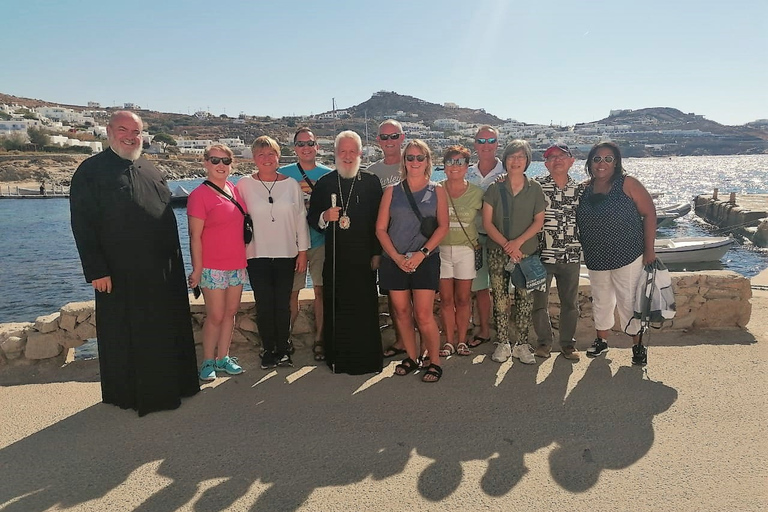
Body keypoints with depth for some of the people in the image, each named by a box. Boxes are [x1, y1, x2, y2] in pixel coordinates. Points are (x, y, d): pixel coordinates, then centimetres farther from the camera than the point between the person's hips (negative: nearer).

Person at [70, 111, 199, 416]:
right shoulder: (91, 171, -5)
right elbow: (82, 225, -10)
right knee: (125, 337, 5)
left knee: (166, 332, 14)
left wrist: (174, 261, 15)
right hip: (120, 274, -6)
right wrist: (96, 270, -16)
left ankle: (169, 385, 30)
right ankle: (128, 394, 21)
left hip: (163, 271, 6)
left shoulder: (151, 171, 14)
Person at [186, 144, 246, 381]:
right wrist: (197, 268, -12)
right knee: (215, 316, -1)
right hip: (212, 267, -6)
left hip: (236, 264, 6)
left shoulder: (233, 190, 8)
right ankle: (208, 361, 15)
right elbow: (195, 236, -11)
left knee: (231, 312, 11)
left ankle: (223, 357, 23)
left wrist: (244, 259, 14)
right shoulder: (199, 195, -10)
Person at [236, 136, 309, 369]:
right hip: (257, 255, -1)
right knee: (264, 306, 2)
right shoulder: (244, 184, 0)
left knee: (283, 305, 4)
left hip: (286, 254, 1)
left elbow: (301, 219, 6)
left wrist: (303, 251, 5)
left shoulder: (291, 184, 3)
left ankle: (283, 350, 17)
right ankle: (268, 350, 17)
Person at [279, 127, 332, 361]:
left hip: (321, 242, 1)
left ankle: (319, 339, 14)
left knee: (321, 291, 3)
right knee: (291, 293, 2)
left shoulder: (328, 175, 6)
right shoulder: (283, 174, 5)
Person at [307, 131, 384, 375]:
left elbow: (379, 221, 4)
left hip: (363, 258, -1)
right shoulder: (324, 183, 10)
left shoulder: (371, 182, 6)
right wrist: (325, 217, -11)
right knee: (335, 308, 3)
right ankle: (338, 359, 14)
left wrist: (377, 253, -1)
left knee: (365, 308, -1)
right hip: (334, 258, 2)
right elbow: (312, 218, 12)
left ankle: (366, 360, 11)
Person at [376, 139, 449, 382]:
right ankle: (411, 357, 22)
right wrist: (396, 257, -8)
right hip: (395, 260, 2)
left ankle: (435, 362, 7)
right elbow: (380, 228, 4)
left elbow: (443, 226, -1)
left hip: (426, 260, -2)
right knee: (402, 312, 7)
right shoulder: (392, 191, 8)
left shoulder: (436, 191, 6)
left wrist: (422, 253, -12)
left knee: (423, 315, -7)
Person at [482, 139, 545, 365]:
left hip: (527, 251, 0)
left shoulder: (535, 188, 5)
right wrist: (506, 244, -11)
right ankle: (503, 343, 11)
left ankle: (522, 344, 11)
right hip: (498, 252, 0)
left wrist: (518, 242, -12)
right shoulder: (495, 188, 5)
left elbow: (539, 221, 2)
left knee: (525, 297, 0)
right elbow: (487, 222, 0)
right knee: (500, 298, 1)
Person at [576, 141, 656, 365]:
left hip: (627, 257, -4)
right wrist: (584, 250, 4)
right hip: (596, 259, 5)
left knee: (629, 302, 2)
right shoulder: (586, 188, 4)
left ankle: (637, 345, 18)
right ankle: (601, 340, 33)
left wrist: (649, 249, -12)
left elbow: (649, 213, -9)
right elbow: (579, 221, 13)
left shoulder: (627, 184, -9)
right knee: (600, 301, 16)